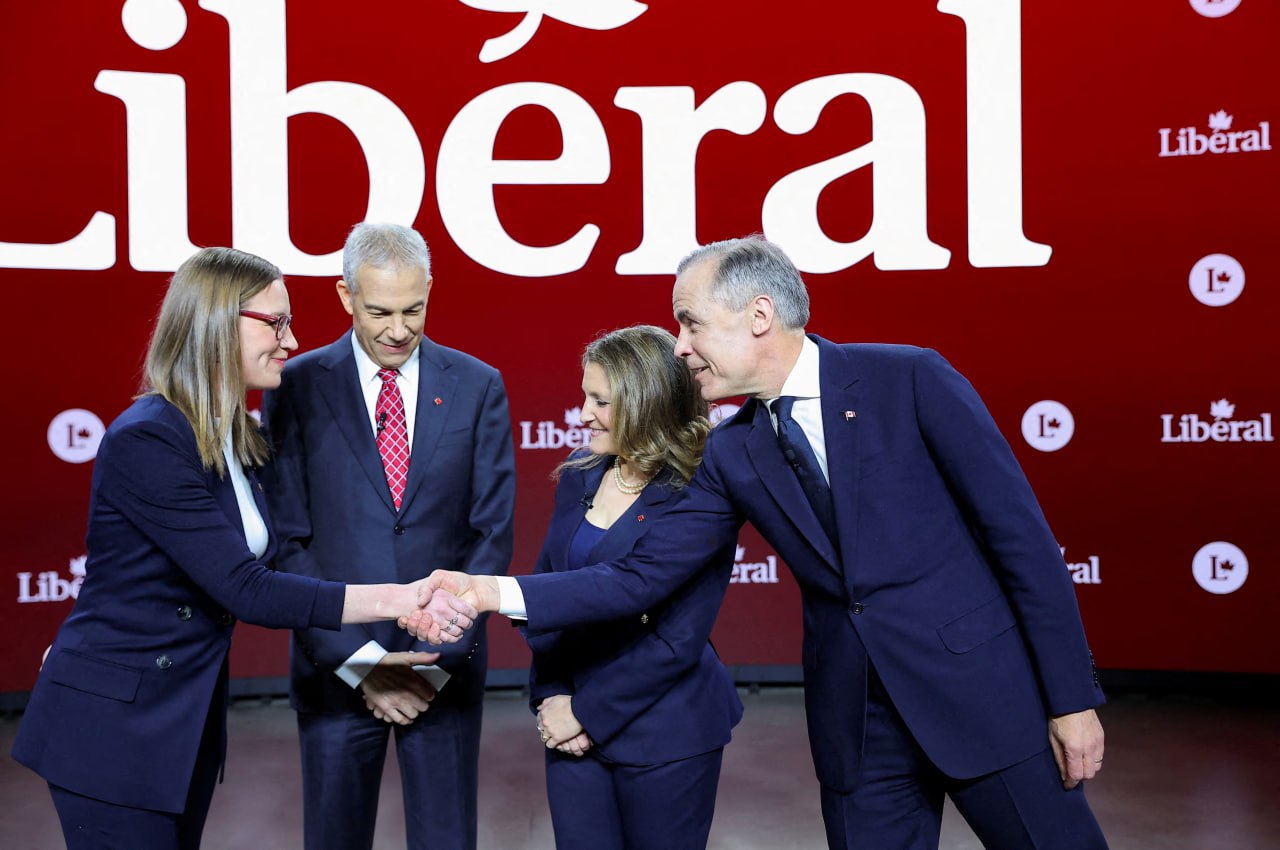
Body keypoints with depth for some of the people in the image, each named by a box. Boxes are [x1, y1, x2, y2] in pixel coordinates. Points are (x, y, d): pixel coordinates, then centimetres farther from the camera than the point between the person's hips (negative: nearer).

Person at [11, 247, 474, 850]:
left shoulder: (235, 439, 4)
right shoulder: (146, 440, -21)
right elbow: (245, 590, -26)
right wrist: (392, 600, -29)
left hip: (189, 715, 8)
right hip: (115, 726, -8)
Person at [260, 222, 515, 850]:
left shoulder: (477, 386, 0)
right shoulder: (297, 387, -3)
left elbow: (492, 532, -1)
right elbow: (286, 541, -5)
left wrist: (441, 657, -7)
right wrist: (360, 662, -10)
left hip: (446, 666, 1)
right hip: (338, 666, 0)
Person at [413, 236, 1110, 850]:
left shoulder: (910, 380, -9)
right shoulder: (732, 455, 3)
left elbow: (1021, 533, -8)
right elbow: (643, 575, 1)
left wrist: (1072, 697, -8)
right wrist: (496, 592, -9)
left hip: (986, 696, -3)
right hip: (857, 724, 4)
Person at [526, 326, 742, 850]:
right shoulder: (578, 478, 3)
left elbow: (677, 642, -16)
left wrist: (589, 712, -13)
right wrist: (552, 697, -5)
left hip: (664, 737, -5)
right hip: (571, 730, 5)